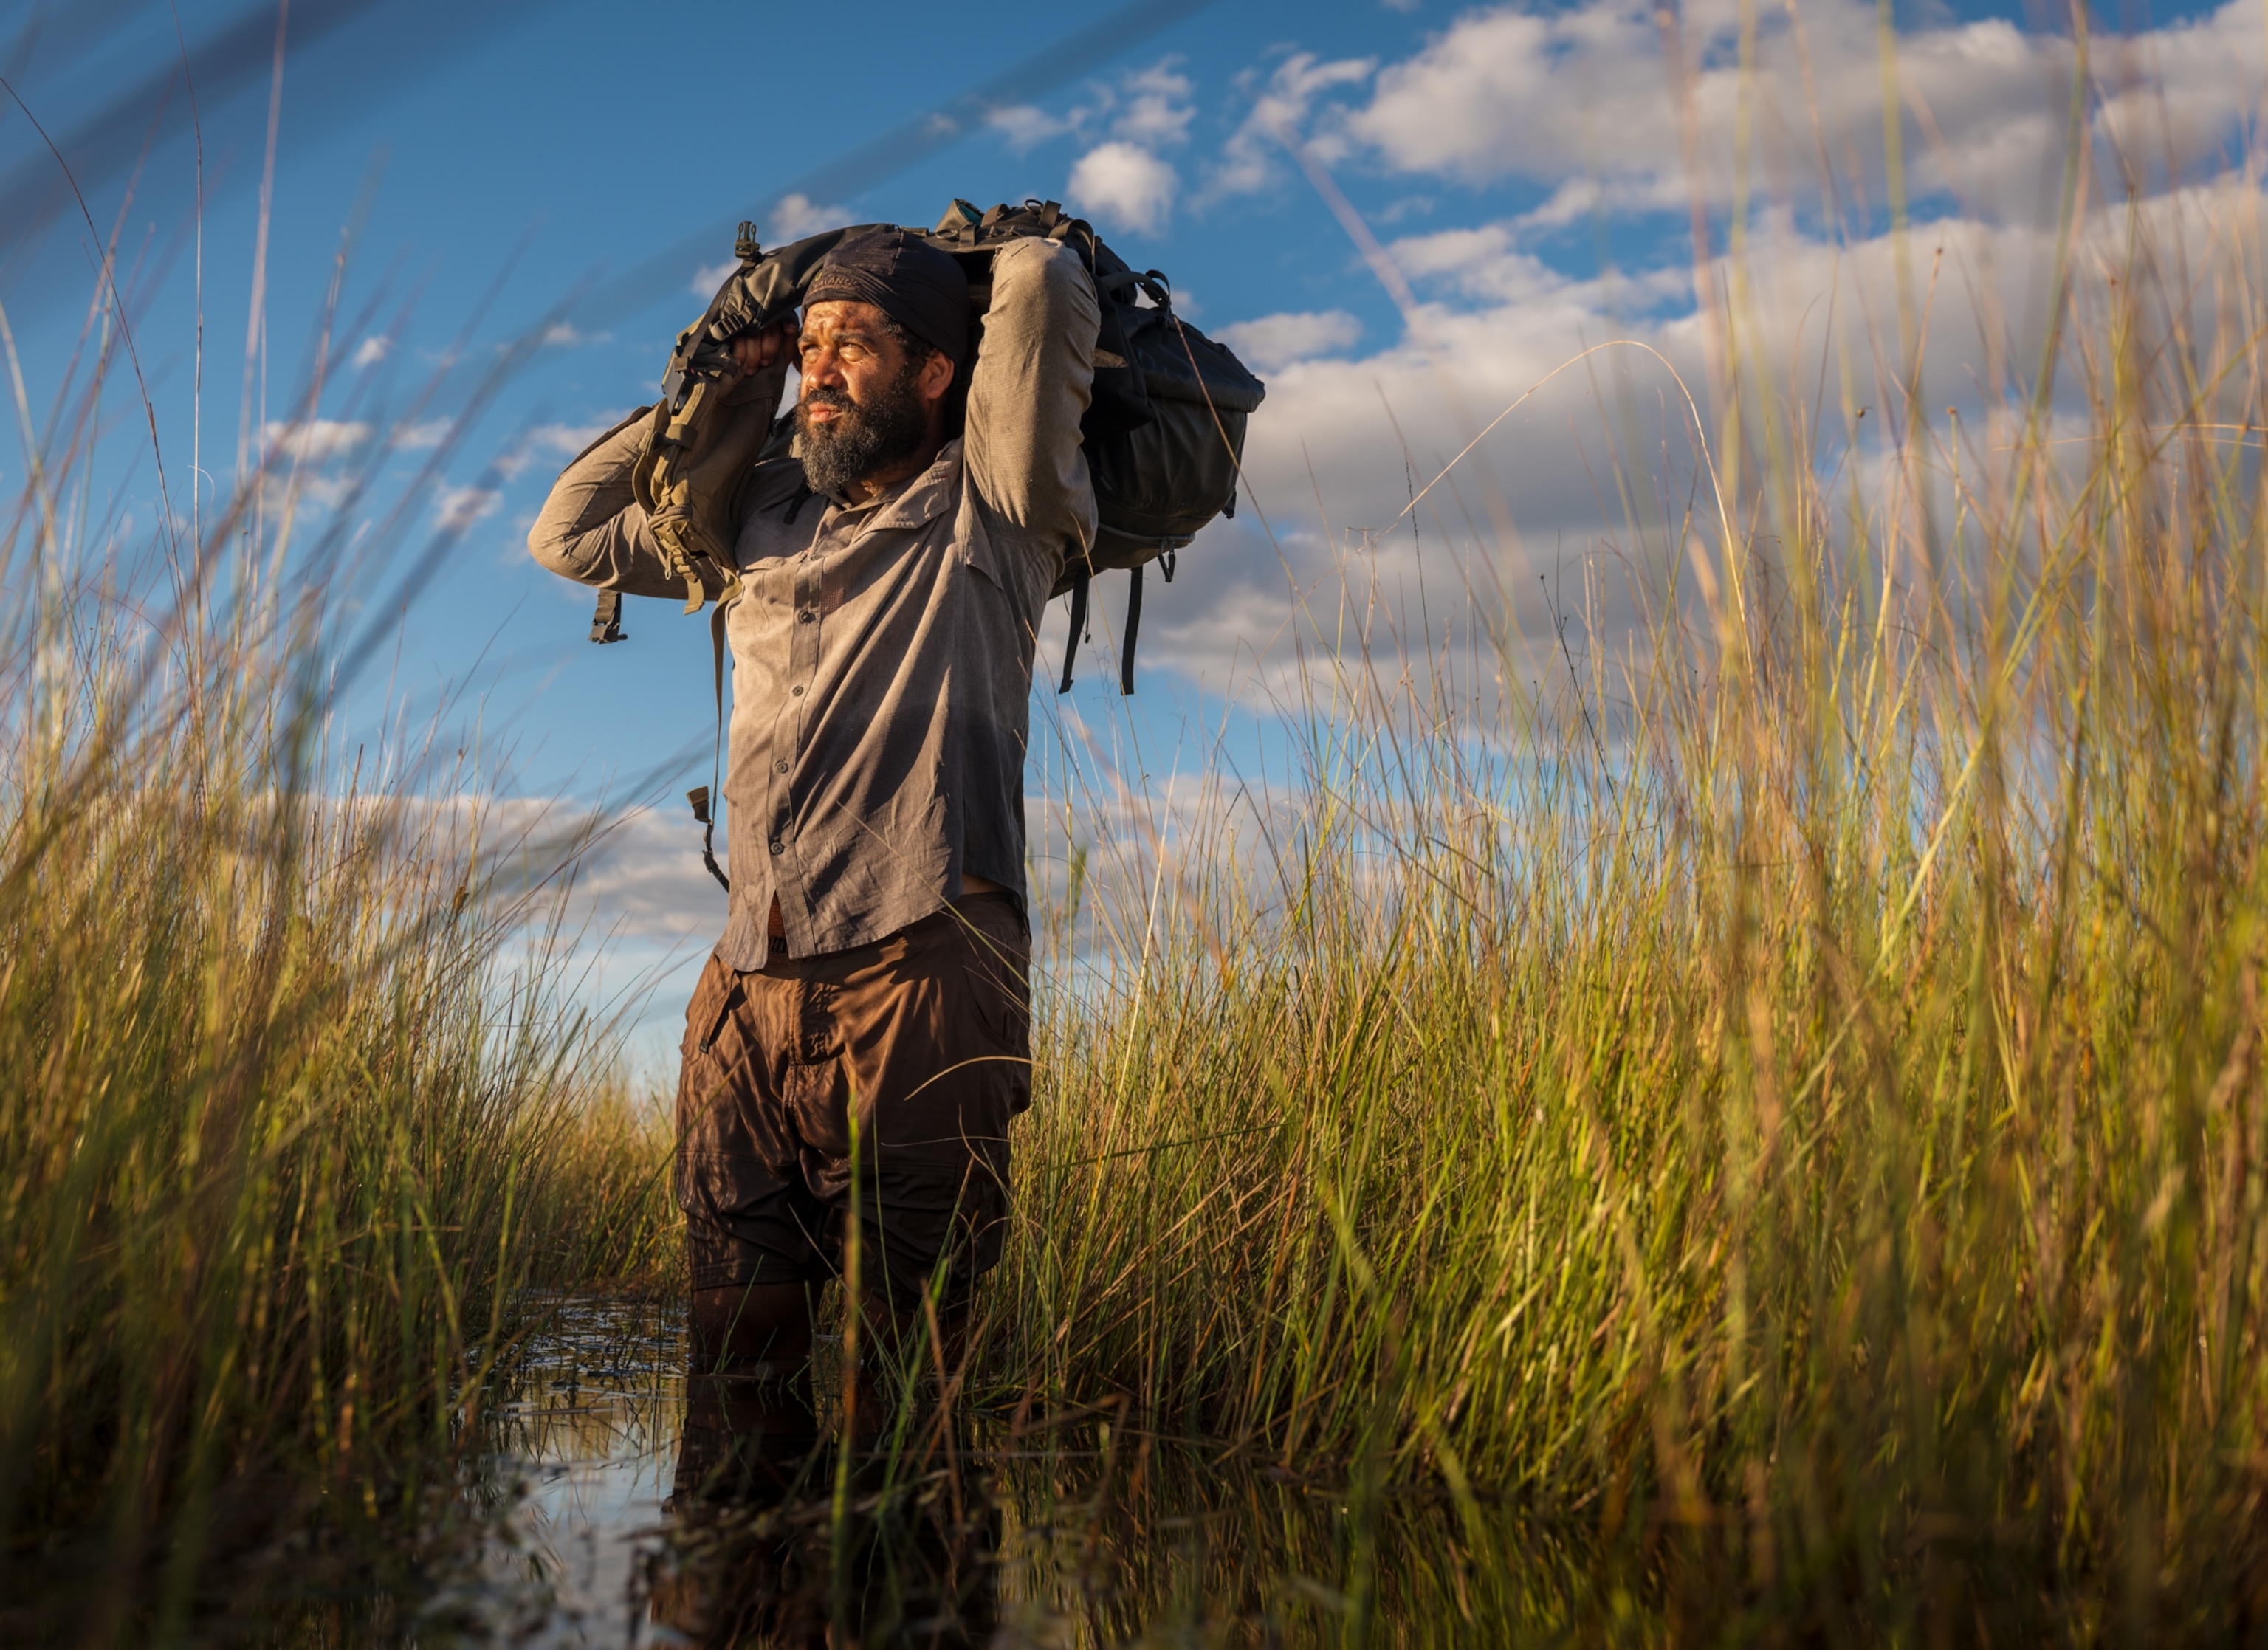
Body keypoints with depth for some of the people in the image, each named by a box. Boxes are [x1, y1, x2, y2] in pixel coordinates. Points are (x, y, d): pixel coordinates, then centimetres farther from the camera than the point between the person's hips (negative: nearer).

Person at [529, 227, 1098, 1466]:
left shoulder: (983, 505, 8)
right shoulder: (764, 513, 25)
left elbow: (1044, 281, -3)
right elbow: (569, 535, 33)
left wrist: (1017, 268, 22)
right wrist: (723, 393, 29)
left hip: (914, 967, -5)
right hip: (747, 984, 6)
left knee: (905, 1355, -5)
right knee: (738, 1363, 3)